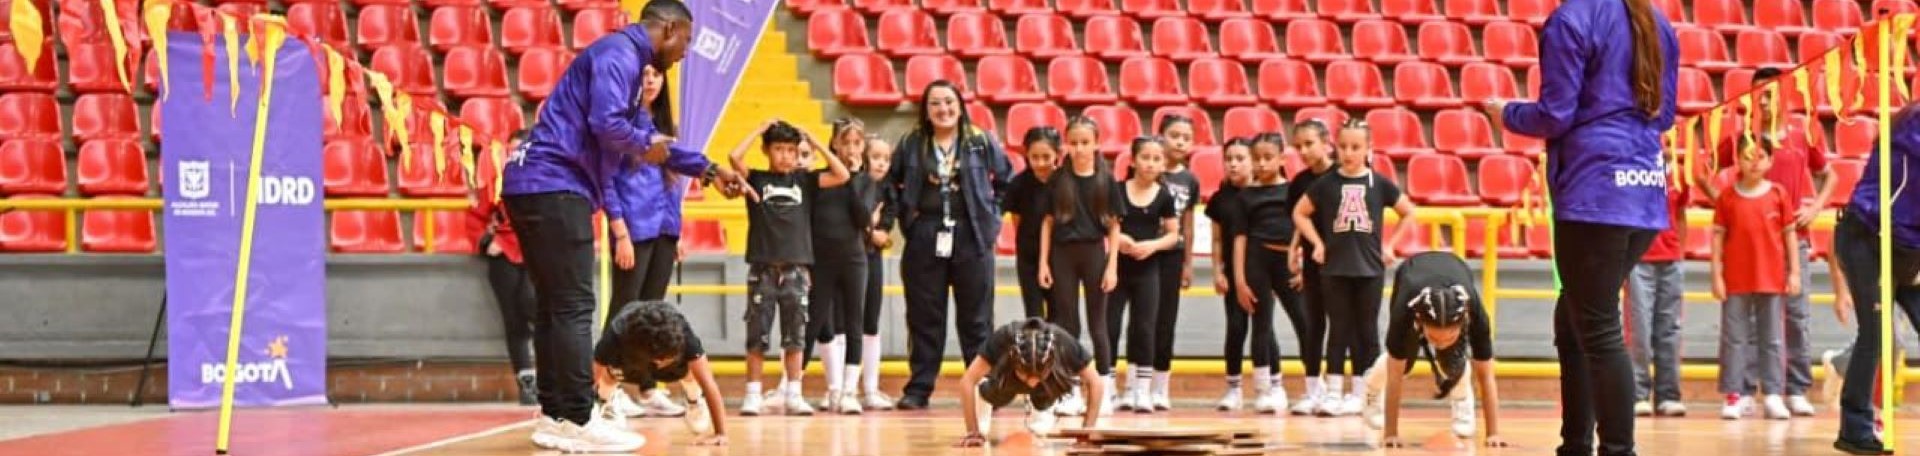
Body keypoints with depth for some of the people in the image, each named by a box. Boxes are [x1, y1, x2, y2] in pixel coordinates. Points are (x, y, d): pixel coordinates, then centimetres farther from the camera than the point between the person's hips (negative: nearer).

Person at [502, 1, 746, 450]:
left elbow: (647, 137, 31)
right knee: (573, 307, -9)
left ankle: (554, 416, 15)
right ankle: (579, 421, -9)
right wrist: (645, 144, -5)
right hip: (554, 186, -11)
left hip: (539, 186, 11)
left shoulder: (624, 57, 23)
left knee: (555, 306, 12)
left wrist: (706, 168, 30)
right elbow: (607, 124, -25)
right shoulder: (619, 54, -10)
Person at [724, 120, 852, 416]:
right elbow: (734, 157, -13)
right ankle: (752, 394, 7)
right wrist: (759, 130, -4)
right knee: (757, 334, 2)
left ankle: (793, 394, 9)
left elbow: (842, 175, 0)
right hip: (763, 267, -2)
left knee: (796, 335, 4)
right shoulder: (756, 179, 3)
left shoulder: (804, 181, 8)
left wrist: (816, 144, 2)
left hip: (797, 267, 2)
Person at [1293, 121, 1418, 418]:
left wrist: (1390, 245, 3)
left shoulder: (1379, 184, 0)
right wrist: (1317, 243, 0)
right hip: (1335, 268, 0)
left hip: (1370, 268, 0)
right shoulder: (1326, 184, 0)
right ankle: (1333, 393, 6)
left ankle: (1362, 393, 12)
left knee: (1366, 331, 5)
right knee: (1338, 329, 3)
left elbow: (1408, 213, 9)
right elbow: (1300, 213, 8)